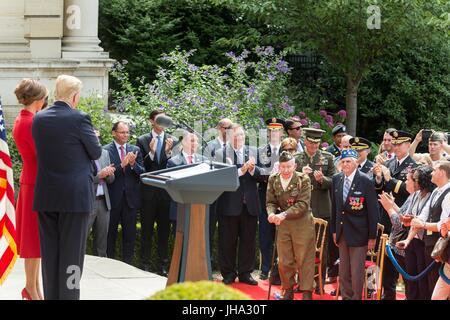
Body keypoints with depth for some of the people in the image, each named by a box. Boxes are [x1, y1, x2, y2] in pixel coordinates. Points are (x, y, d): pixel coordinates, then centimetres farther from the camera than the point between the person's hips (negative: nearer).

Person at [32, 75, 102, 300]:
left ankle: (51, 296, 14)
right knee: (72, 253, 1)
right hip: (75, 196, -5)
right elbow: (96, 152, -3)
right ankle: (69, 294, 1)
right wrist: (90, 138, 18)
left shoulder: (39, 119, 3)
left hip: (45, 196, 5)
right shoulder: (79, 119, -13)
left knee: (49, 253, 10)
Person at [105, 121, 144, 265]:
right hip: (113, 198, -3)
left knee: (130, 234, 7)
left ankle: (127, 263, 14)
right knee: (110, 234, 7)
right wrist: (122, 165, -24)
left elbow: (142, 173, 4)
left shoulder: (135, 150, 9)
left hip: (131, 198, 3)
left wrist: (133, 164, -14)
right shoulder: (105, 150, -4)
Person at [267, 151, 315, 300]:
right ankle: (288, 290, 24)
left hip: (302, 223, -4)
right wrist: (271, 213, -19)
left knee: (304, 259, 1)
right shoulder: (273, 180, 1)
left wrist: (284, 215, -28)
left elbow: (303, 204, -17)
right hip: (283, 225, 4)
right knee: (284, 261, 9)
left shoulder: (303, 179, -12)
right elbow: (271, 202, 5)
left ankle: (307, 292, 9)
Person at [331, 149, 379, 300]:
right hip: (342, 232, 5)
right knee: (343, 272, 12)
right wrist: (334, 230, 10)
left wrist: (372, 236, -9)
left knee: (357, 272, 0)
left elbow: (373, 211, -9)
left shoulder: (366, 182, -11)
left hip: (358, 233, -5)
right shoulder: (337, 179, 4)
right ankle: (346, 297, 22)